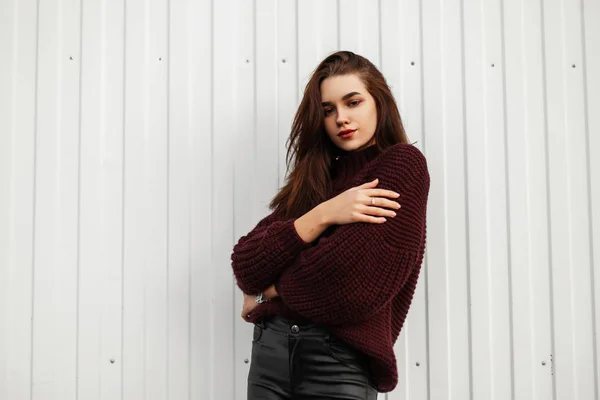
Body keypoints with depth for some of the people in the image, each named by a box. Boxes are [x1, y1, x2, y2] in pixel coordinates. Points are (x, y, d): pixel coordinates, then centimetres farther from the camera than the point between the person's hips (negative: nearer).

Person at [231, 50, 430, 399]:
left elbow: (355, 284, -17)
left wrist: (271, 290, -1)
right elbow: (246, 266, 0)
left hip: (341, 360, -5)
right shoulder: (314, 178, 12)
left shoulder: (403, 164, -5)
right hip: (270, 347, 5)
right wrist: (321, 216, -13)